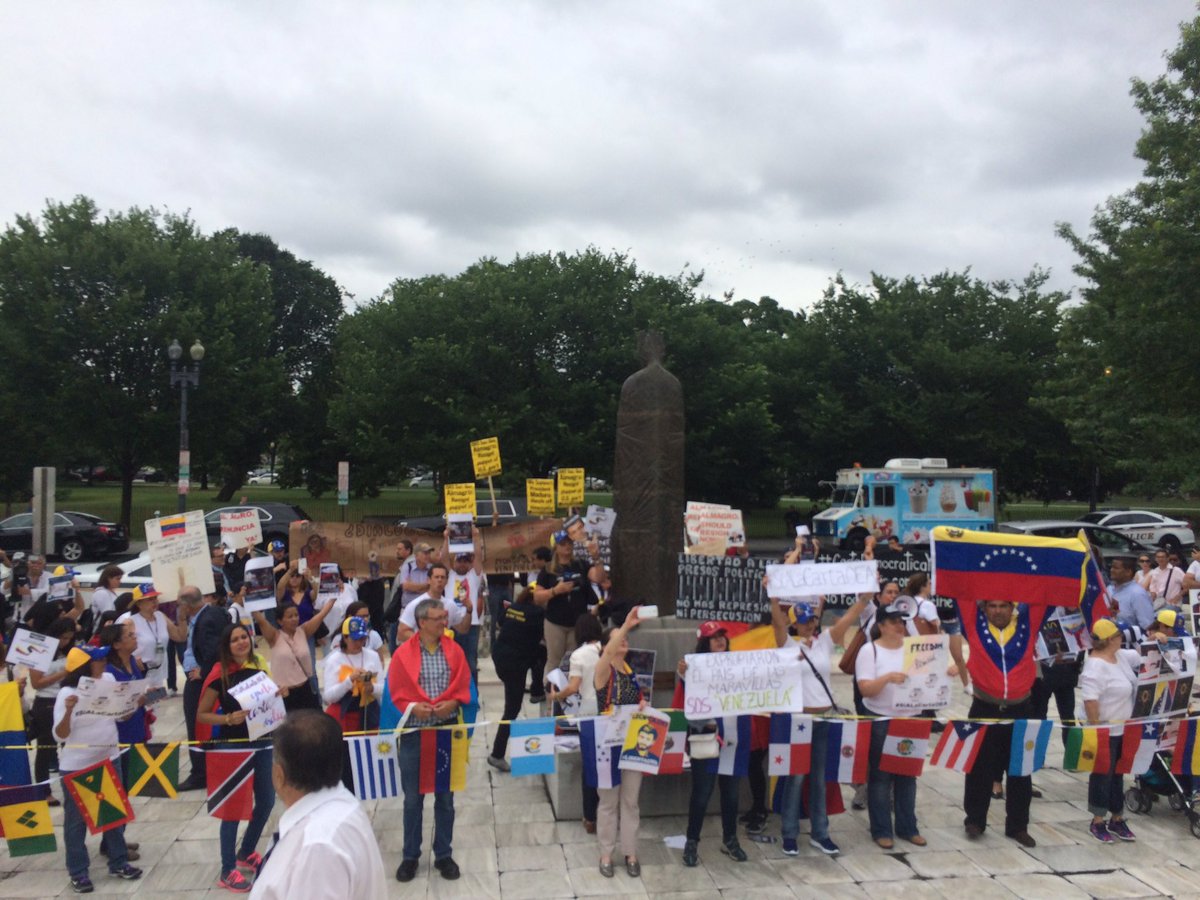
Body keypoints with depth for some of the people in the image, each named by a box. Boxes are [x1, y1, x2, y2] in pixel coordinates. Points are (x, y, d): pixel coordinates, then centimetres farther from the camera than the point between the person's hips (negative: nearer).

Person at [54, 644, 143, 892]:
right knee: (76, 819, 8)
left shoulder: (109, 680, -2)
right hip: (77, 766, -5)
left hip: (108, 759, 5)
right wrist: (68, 711, -36)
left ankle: (118, 862, 28)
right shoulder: (67, 693, -17)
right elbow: (60, 734, -19)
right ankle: (78, 872, 20)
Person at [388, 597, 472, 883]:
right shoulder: (403, 653, -7)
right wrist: (413, 707, -19)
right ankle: (410, 856, 23)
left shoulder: (454, 650, 1)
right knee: (413, 798, 8)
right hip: (414, 732, -2)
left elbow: (464, 688, 4)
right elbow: (396, 694, -3)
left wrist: (452, 703, -13)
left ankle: (443, 855, 24)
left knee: (445, 797, 10)